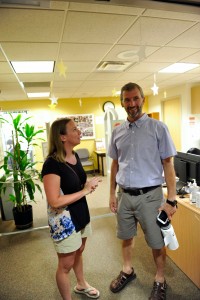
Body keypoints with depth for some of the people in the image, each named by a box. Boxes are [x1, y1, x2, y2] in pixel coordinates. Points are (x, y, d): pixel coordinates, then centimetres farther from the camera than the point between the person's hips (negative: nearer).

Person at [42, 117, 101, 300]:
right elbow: (54, 201, -28)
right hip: (64, 220, -8)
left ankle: (81, 285, 53)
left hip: (81, 213, 8)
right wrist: (85, 190, -23)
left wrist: (89, 185, -7)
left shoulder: (75, 156, 0)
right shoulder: (52, 163, -25)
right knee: (66, 264, 13)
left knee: (79, 253, 29)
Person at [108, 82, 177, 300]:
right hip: (124, 195, 4)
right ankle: (127, 271, 47)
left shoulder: (158, 128, -8)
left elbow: (168, 164, -7)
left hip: (149, 195, -3)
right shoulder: (117, 131, 3)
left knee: (157, 242, 14)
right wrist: (112, 194, 10)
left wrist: (171, 200, -10)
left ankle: (160, 281, 40)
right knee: (126, 236, 21)